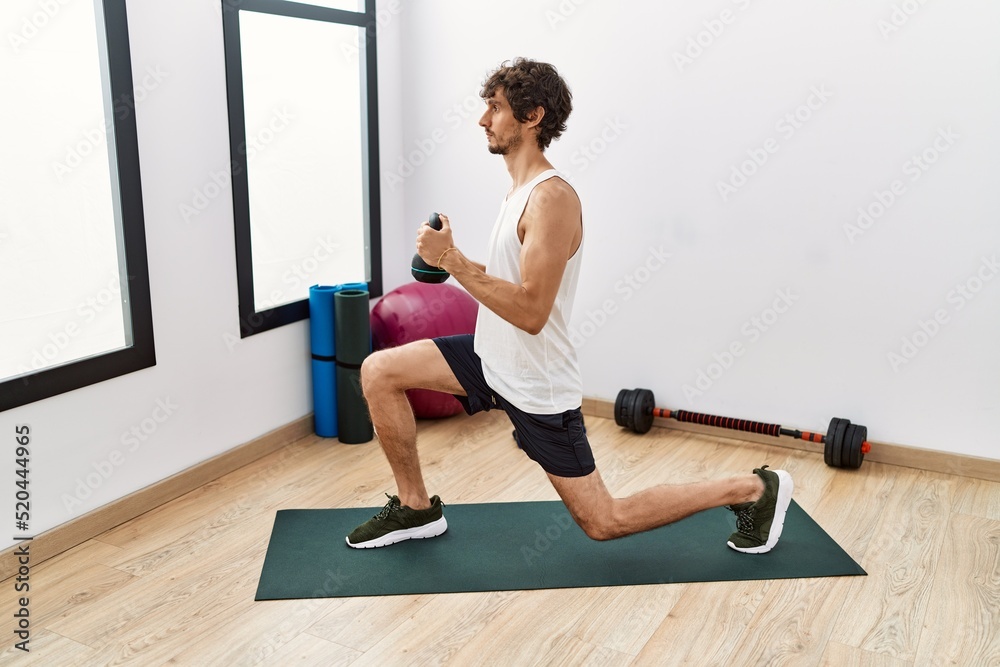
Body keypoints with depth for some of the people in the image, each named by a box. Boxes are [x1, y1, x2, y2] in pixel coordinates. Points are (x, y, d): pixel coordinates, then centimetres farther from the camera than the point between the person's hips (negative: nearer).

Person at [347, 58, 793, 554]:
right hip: (495, 357, 9)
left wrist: (451, 260, -26)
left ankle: (754, 489, 17)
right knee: (379, 371, 3)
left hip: (534, 383, -9)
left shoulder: (551, 197, -23)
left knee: (603, 523, 3)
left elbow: (531, 311, -30)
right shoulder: (521, 188, 7)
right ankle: (416, 508, 16)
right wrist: (452, 261, 6)